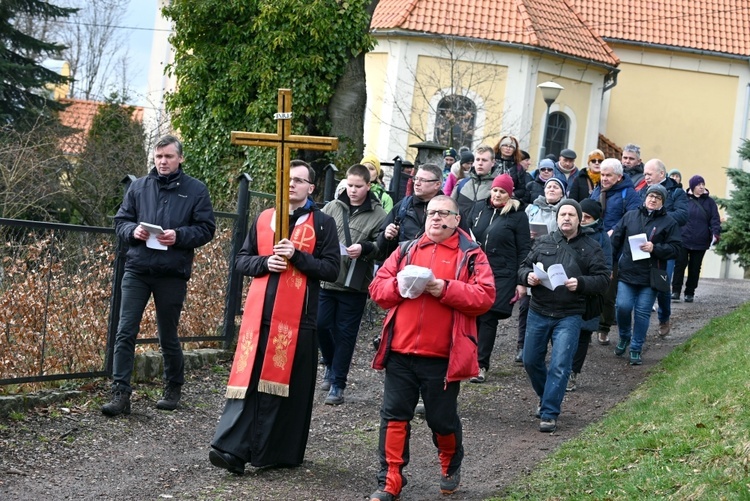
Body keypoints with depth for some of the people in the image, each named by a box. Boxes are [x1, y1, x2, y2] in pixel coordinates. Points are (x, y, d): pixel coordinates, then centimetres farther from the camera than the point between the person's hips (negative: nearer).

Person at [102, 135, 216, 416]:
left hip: (172, 274, -2)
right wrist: (133, 231, -10)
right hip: (137, 269, 2)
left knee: (168, 337, 8)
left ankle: (173, 389, 28)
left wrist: (179, 235, -16)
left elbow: (206, 229, 0)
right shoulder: (138, 187, 9)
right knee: (125, 333, -6)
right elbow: (120, 221, 12)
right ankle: (120, 394, -4)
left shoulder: (195, 190, 2)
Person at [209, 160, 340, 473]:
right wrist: (265, 262, -6)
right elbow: (242, 260, 14)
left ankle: (282, 452, 10)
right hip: (259, 312, 2)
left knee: (290, 383, 1)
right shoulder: (264, 219, 14)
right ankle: (232, 448, -9)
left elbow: (332, 269, -3)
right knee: (248, 378, -5)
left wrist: (296, 255, -14)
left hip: (297, 316, -2)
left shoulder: (323, 223, 4)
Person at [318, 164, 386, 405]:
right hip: (326, 279, 3)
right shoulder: (333, 207, 5)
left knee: (345, 334, 3)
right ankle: (330, 365, 34)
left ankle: (337, 384, 11)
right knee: (321, 325, 6)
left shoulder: (377, 215, -3)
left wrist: (364, 248, -23)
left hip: (355, 284, -3)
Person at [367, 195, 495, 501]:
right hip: (400, 353, 3)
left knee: (442, 419, 10)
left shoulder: (471, 255, 1)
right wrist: (400, 284, -12)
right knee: (394, 417, 2)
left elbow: (484, 297, -10)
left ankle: (451, 467, 36)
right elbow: (378, 288, 8)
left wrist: (445, 289, -19)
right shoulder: (406, 251, 12)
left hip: (442, 357, -3)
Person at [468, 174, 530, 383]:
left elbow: (524, 250, -3)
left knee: (488, 318, -5)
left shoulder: (517, 215, -3)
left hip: (502, 276, -4)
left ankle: (482, 365, 1)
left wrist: (522, 282, -7)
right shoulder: (479, 208, 9)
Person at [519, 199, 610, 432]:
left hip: (569, 316, -3)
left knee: (559, 366, -9)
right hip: (538, 313, 3)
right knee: (531, 361, 11)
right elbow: (523, 267, 12)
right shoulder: (543, 242, 9)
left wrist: (581, 283, -20)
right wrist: (528, 276, -11)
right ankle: (546, 398, 34)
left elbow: (603, 280, -2)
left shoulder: (590, 248, 2)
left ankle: (549, 413, -2)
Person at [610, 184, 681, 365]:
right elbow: (616, 240, 9)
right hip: (627, 273, 1)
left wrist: (655, 248, -17)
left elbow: (674, 248, -2)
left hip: (650, 276, -1)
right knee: (623, 306, -8)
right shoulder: (630, 216, 7)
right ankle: (624, 337, 21)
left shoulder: (669, 222, 2)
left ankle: (636, 349, 13)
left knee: (642, 312, 1)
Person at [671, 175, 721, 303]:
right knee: (680, 265, -5)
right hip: (683, 240, -2)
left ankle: (690, 293, 17)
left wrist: (716, 232, -14)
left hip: (701, 242, 2)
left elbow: (715, 219, 2)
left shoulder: (709, 202, 7)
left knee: (695, 268, 8)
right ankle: (676, 291, 1)